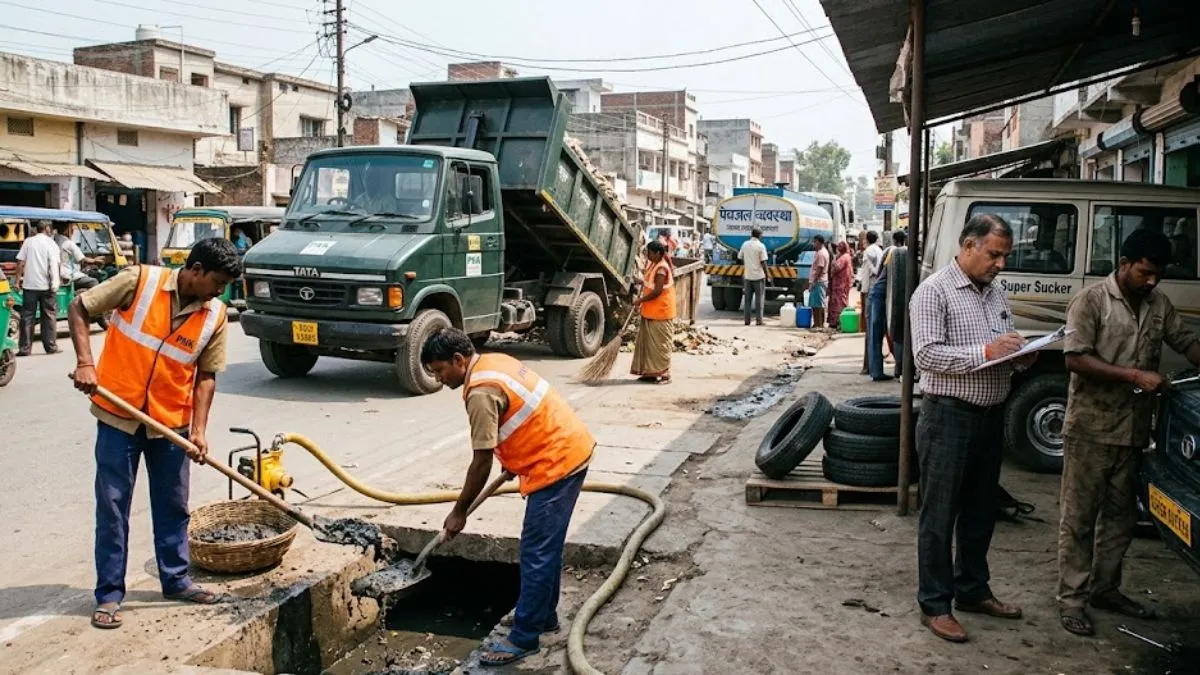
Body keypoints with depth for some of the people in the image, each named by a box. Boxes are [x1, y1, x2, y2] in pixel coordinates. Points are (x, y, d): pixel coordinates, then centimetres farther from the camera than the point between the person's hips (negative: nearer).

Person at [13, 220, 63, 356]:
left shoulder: (28, 241, 5)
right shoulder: (51, 243, -3)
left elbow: (20, 262, 3)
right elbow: (55, 264, -13)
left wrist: (18, 278, 9)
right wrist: (56, 281, -9)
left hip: (29, 284, 2)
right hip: (46, 285, -2)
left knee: (27, 316, 6)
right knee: (49, 316, 7)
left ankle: (24, 348, 5)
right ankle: (51, 346, 8)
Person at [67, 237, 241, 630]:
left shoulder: (215, 316, -4)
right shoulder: (140, 281, -13)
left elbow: (206, 376, 0)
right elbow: (79, 309, -6)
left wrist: (198, 429, -8)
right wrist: (85, 362, -18)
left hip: (172, 423, 3)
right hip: (119, 415, -3)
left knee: (173, 506, 13)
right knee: (112, 506, 3)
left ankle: (176, 580, 29)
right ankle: (109, 594, 13)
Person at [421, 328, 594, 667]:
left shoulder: (481, 392, -19)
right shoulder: (494, 362, 10)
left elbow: (481, 462, -16)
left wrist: (458, 511, -6)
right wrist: (512, 463, 30)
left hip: (556, 462, -11)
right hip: (571, 449, 11)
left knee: (536, 554, -4)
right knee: (546, 547, 20)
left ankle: (523, 639, 4)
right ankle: (543, 615, 32)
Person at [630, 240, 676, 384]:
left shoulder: (661, 268, -18)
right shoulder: (652, 265, 11)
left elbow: (657, 291, -22)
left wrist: (640, 300, -14)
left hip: (660, 313, -10)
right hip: (650, 312, 10)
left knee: (660, 343, -3)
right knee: (647, 342, 12)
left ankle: (665, 374, 4)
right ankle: (650, 372, 19)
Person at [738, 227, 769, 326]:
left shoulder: (745, 244, 3)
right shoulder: (761, 246, -10)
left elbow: (740, 257, 12)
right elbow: (763, 262, -12)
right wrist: (767, 273, -3)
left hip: (747, 275, 4)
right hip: (759, 275, -4)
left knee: (748, 299, 9)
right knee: (759, 299, 2)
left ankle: (747, 319, 9)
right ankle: (759, 320, 1)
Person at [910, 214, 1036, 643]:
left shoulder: (996, 293, 13)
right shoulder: (935, 291, -11)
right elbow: (926, 353, -20)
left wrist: (1022, 359, -1)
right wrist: (985, 351, -24)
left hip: (991, 415, 8)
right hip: (949, 416, -8)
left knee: (980, 511, 18)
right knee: (940, 515, 2)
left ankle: (972, 590, 33)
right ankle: (935, 605, 12)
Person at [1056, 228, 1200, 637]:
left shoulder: (1159, 305, 9)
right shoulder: (1091, 302, -9)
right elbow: (1076, 359, -16)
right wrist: (1135, 376, -20)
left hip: (1134, 429, 6)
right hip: (1091, 427, -6)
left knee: (1120, 514, 14)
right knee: (1079, 515, 1)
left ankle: (1105, 588, 28)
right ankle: (1071, 598, 8)